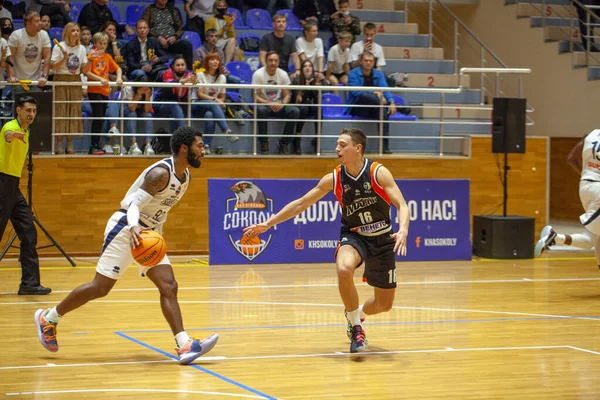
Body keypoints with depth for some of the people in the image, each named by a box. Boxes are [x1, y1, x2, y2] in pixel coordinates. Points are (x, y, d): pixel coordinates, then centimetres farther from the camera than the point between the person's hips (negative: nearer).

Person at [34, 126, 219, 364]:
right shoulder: (161, 173, -22)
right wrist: (133, 228, -47)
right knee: (100, 288, -4)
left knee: (169, 288, -6)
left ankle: (184, 345, -12)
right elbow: (134, 203, -28)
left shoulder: (185, 175, 6)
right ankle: (48, 318, 13)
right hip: (126, 230, -8)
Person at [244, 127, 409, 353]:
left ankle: (356, 315, 42)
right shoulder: (333, 179, -7)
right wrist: (267, 224, 1)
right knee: (344, 269, -36)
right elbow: (301, 203, 2)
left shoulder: (379, 173, -15)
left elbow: (402, 205, -20)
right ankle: (356, 326, -15)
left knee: (384, 304, 4)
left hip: (382, 239, 0)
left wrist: (403, 230, -41)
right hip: (354, 236, 0)